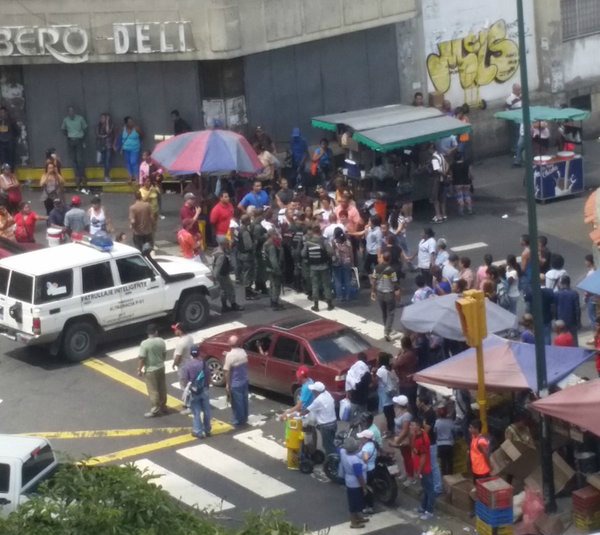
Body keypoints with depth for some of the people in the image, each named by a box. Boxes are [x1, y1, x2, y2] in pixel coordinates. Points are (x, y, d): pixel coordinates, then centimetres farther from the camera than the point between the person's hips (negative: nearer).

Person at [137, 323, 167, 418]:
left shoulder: (145, 344, -22)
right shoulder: (161, 341, -6)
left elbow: (141, 358, -19)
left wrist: (139, 369, -8)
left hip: (150, 370, -6)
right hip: (161, 368, 6)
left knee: (153, 390, 4)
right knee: (162, 388, 17)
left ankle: (155, 410, 10)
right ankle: (163, 407, 29)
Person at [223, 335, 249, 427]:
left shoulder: (230, 355, -23)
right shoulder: (243, 352, -2)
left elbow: (227, 371, -20)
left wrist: (227, 385, -11)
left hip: (235, 383, -7)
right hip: (244, 381, 7)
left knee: (237, 403, 6)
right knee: (244, 400, 19)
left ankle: (238, 421, 16)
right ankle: (244, 419, 32)